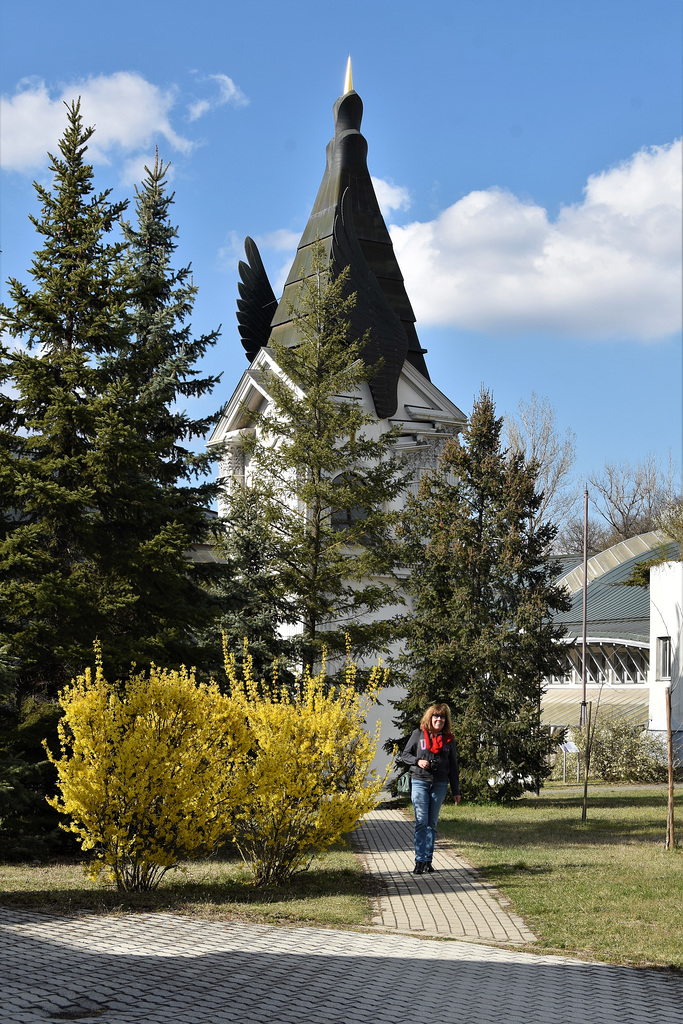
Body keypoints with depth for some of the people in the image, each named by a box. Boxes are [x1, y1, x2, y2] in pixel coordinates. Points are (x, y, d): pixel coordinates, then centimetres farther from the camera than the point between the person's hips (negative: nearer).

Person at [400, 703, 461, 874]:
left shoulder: (448, 739, 10)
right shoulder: (419, 734, 5)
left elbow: (453, 767, 13)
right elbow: (405, 755, 9)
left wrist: (456, 791, 11)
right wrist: (418, 761, -11)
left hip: (439, 785, 2)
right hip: (420, 783, -2)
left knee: (432, 823, 6)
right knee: (421, 822, -8)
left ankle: (428, 860, 9)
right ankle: (419, 861, -9)